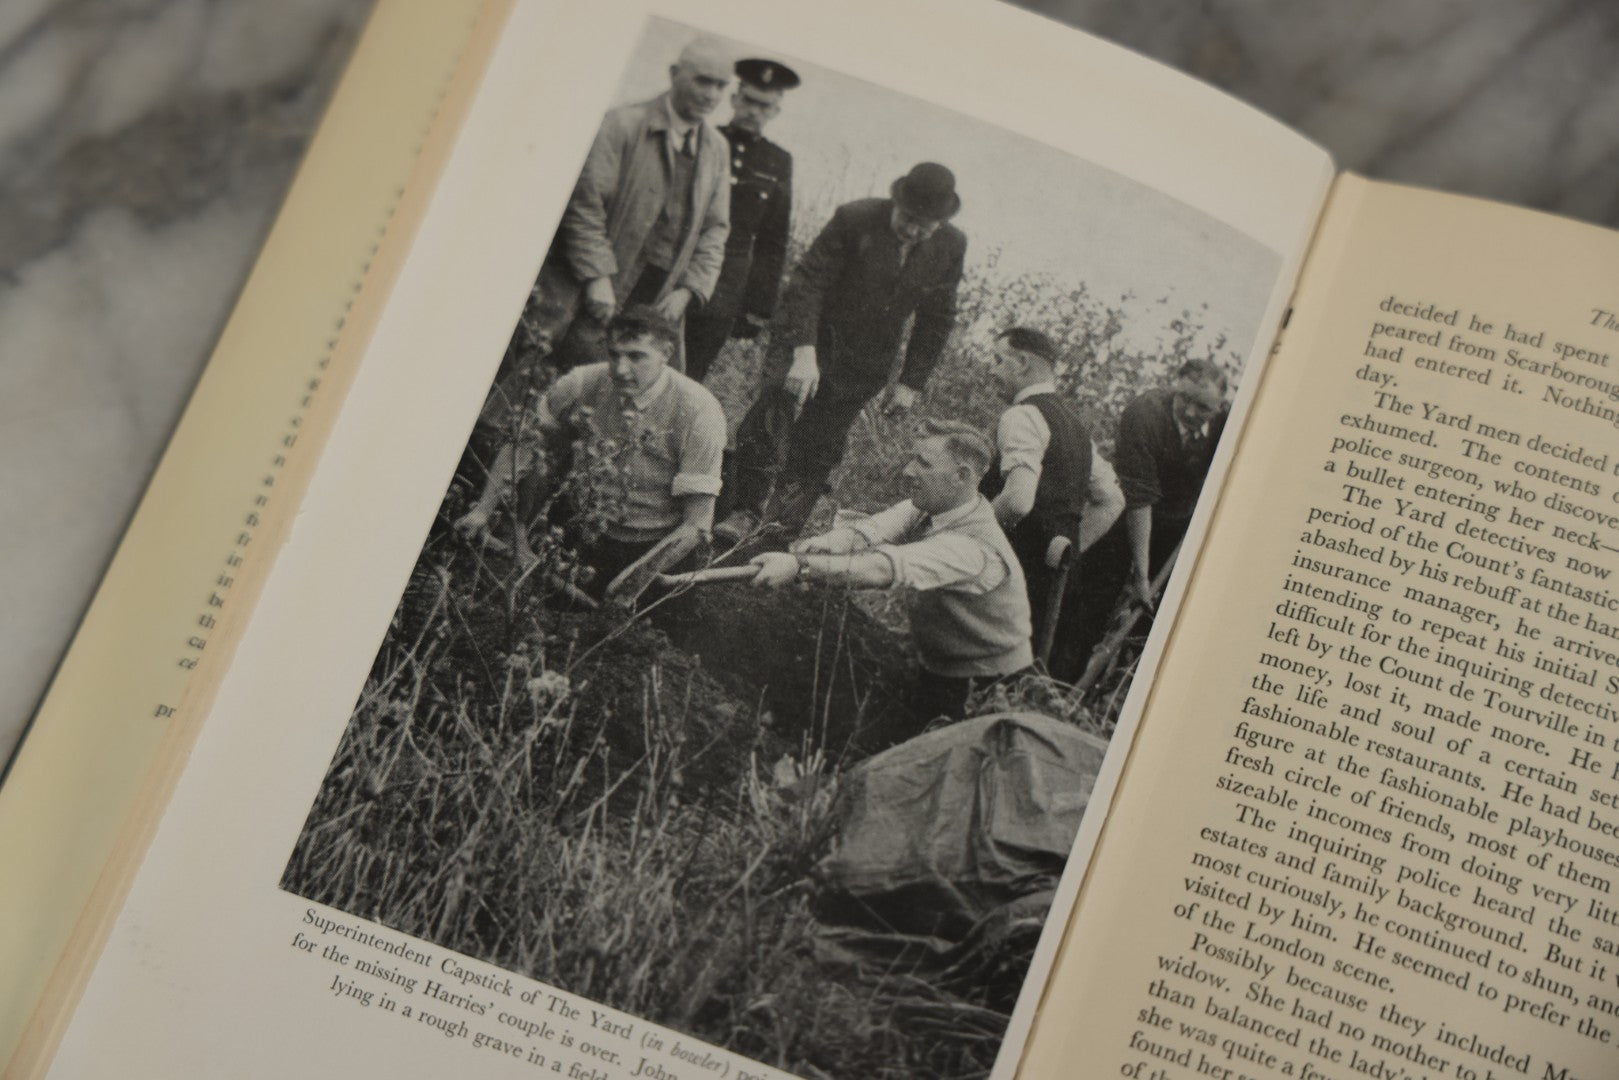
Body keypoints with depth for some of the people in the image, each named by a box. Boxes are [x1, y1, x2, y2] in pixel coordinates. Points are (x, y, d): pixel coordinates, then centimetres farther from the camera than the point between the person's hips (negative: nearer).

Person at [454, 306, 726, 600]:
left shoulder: (699, 412, -18)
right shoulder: (583, 385, -10)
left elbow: (695, 525, -18)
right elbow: (519, 448, 5)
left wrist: (630, 584, -27)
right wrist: (482, 511, -9)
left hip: (655, 548, -4)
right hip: (582, 536, 4)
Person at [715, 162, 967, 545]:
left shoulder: (951, 247, -4)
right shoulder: (854, 219, -16)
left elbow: (936, 319, 7)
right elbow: (808, 282, -17)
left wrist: (911, 382, 4)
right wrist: (803, 353, -27)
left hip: (863, 365, 3)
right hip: (807, 338, -3)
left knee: (818, 451, 3)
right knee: (775, 409, -23)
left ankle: (779, 533, 12)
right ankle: (747, 511, -13)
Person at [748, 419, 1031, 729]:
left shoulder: (973, 548, -34)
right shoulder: (932, 505, -6)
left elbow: (890, 568, -44)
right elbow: (879, 528, -20)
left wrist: (800, 565, -50)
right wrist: (831, 542, -43)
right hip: (938, 669, 7)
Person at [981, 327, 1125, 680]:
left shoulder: (1022, 416, -11)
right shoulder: (1072, 418, 18)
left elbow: (1018, 501, -25)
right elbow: (1112, 501, 20)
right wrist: (1070, 547, 15)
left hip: (1024, 568, -9)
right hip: (1060, 571, 9)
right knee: (1056, 674, 13)